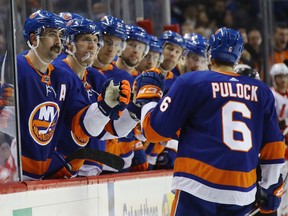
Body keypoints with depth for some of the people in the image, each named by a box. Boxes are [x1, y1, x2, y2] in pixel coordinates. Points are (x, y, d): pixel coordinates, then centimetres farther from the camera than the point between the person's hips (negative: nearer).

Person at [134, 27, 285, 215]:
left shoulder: (191, 82, -2)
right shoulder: (261, 91, 10)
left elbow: (156, 130, 0)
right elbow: (274, 146, 13)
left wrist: (147, 93, 16)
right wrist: (271, 186, 22)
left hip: (198, 188, -4)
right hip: (243, 193, 4)